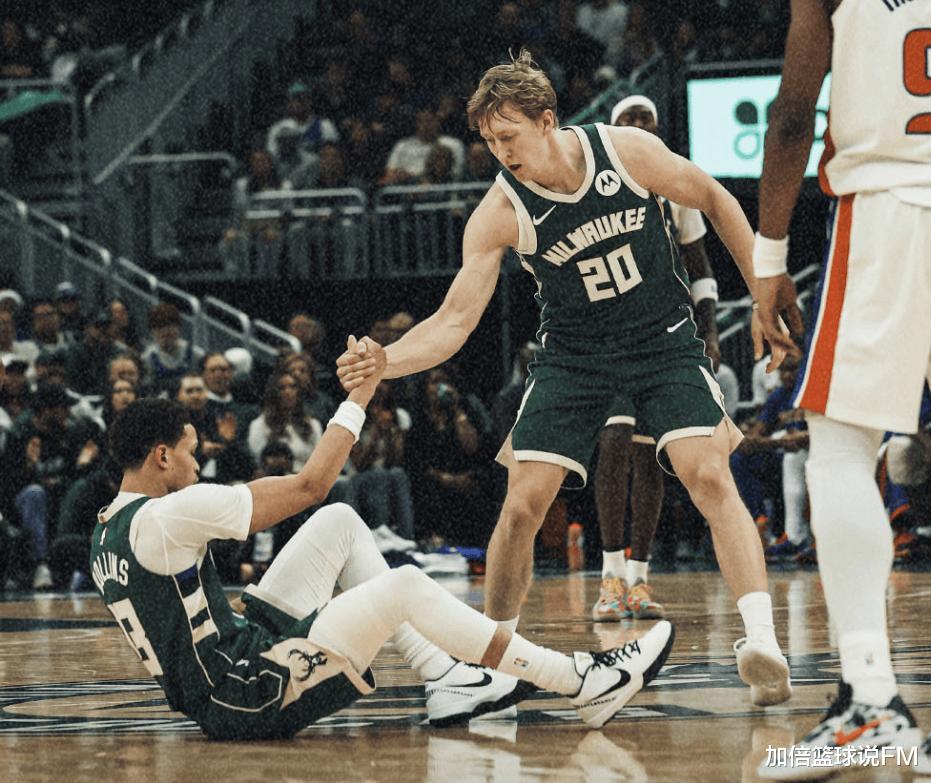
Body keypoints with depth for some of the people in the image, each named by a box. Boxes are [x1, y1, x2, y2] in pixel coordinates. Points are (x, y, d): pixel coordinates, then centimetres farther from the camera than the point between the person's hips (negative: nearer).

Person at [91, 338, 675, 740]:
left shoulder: (106, 535, 11)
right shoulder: (171, 513, -18)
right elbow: (310, 485, -13)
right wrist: (362, 393, -4)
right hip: (250, 700, -10)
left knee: (340, 523, 13)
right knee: (406, 586, -16)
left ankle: (445, 679, 9)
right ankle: (583, 683, -10)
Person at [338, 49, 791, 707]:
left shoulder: (629, 151, -17)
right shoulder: (499, 214, -17)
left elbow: (715, 202, -1)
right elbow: (453, 323, -18)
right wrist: (385, 362, -36)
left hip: (663, 340, -1)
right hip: (574, 355, 1)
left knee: (711, 477, -20)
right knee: (523, 504, -9)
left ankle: (762, 640, -22)